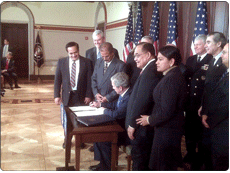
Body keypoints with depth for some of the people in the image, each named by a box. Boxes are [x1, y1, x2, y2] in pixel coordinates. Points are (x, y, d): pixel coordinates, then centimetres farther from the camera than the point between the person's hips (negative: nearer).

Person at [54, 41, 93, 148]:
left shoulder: (86, 62, -4)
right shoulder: (61, 62, 0)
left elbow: (89, 80, -3)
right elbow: (57, 80, 2)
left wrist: (88, 95, -8)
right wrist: (57, 95, -4)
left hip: (81, 96, -1)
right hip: (67, 95, 2)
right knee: (66, 119, 13)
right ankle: (67, 140, 33)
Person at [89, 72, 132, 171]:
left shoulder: (129, 98, -28)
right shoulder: (123, 95, 4)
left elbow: (116, 114, -29)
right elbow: (115, 105, 22)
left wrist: (105, 110, -9)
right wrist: (100, 104, 20)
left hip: (125, 133, -10)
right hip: (119, 126, 10)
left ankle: (106, 167, 9)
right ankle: (102, 163, 16)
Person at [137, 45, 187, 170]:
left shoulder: (171, 79, -23)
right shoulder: (174, 76, 9)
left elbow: (166, 111, -26)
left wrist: (149, 120, -12)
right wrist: (151, 118, 10)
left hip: (167, 131, -10)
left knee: (162, 166, 5)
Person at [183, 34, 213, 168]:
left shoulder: (212, 60, -11)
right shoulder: (190, 59, 12)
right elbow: (186, 76, 7)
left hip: (202, 102, -6)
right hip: (190, 101, 6)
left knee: (201, 131, 9)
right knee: (189, 128, 17)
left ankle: (200, 158, 27)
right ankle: (190, 153, 36)